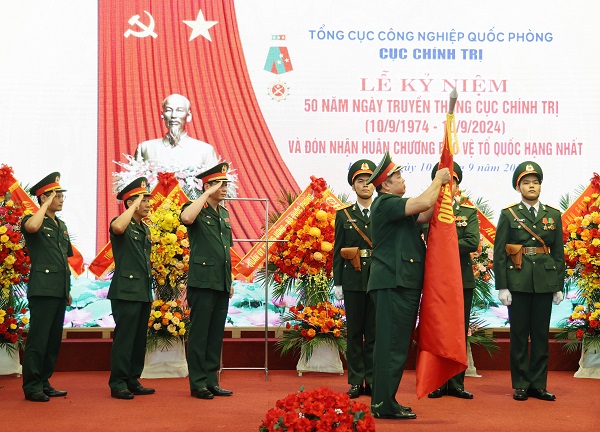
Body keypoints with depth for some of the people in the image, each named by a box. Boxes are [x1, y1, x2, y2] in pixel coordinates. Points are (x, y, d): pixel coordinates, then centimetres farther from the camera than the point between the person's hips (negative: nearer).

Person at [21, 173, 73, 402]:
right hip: (42, 289, -8)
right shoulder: (33, 220, -3)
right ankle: (32, 386, -4)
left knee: (54, 340, 9)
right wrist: (46, 205, -17)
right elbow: (31, 227, -31)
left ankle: (44, 383, 16)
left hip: (60, 291, 8)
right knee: (38, 339, -7)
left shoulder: (62, 226, 19)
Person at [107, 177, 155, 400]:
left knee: (139, 339, 10)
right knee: (124, 338, -7)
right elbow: (117, 227, -34)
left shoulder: (145, 229, 18)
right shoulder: (124, 225, -7)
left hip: (144, 293, 9)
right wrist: (134, 205, -22)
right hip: (126, 292, -8)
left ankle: (133, 381, 17)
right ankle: (118, 384, -3)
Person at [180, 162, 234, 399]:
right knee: (199, 333, -2)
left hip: (222, 284, 7)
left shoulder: (224, 213, 17)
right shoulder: (196, 210, -4)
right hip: (202, 282, -7)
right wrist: (207, 194, -21)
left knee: (216, 334, 10)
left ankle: (212, 381, 16)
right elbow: (186, 218, -31)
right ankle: (198, 383, 3)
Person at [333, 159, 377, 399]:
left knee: (375, 333, 2)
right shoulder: (343, 215, 9)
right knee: (354, 333, 4)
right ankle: (356, 381, 9)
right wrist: (338, 283, 1)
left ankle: (372, 380, 8)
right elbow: (338, 251, 7)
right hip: (353, 281, 1)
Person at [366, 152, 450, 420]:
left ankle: (384, 402, 19)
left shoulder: (395, 206, 21)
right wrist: (438, 180, -5)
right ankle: (384, 405, -7)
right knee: (392, 345, -9)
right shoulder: (385, 204, -12)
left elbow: (426, 215, 17)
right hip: (393, 284, -11)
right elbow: (424, 203, -21)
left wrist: (440, 187, 12)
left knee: (395, 345, 13)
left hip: (403, 284, 11)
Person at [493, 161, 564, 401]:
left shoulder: (553, 215, 9)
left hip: (544, 283, 2)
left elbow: (559, 253, 10)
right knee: (519, 334, 2)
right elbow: (499, 253, -1)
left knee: (541, 334, 6)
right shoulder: (508, 215, 2)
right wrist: (501, 287, -8)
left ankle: (538, 385, 13)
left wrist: (559, 287, 5)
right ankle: (520, 385, 9)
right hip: (518, 283, -2)